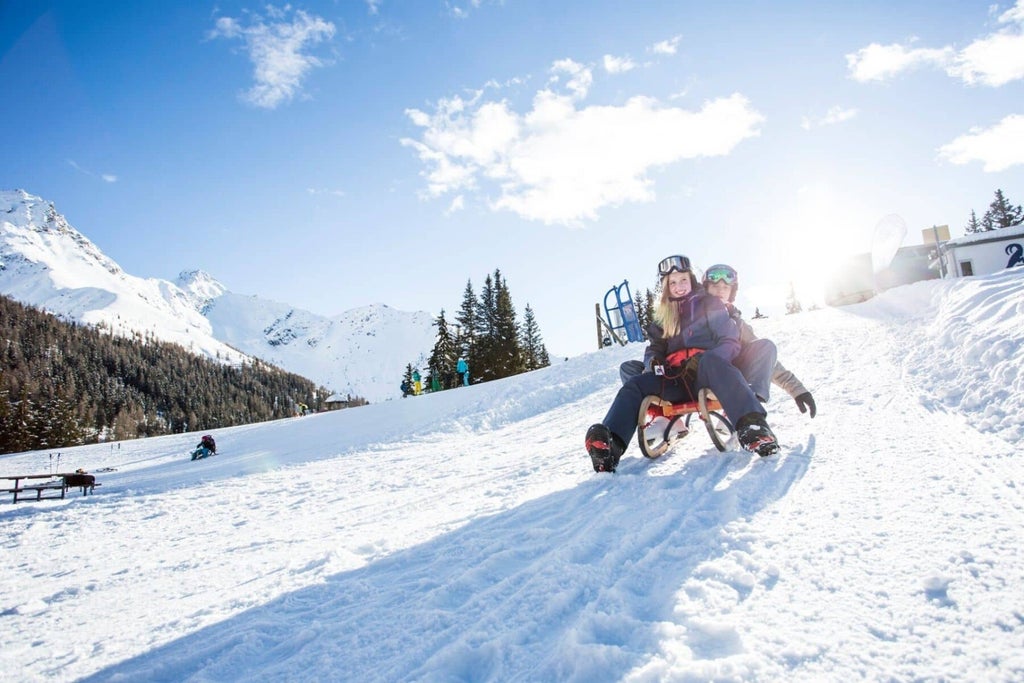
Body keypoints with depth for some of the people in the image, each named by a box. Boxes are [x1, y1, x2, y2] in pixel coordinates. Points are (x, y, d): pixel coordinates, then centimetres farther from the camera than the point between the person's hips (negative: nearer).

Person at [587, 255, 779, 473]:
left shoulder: (710, 304, 10)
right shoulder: (663, 315, 23)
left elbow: (731, 342, 1)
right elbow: (655, 348, 23)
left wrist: (703, 361, -19)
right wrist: (654, 360, -4)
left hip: (708, 373, -4)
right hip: (676, 379, 4)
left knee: (711, 361, -39)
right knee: (634, 385, -19)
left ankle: (752, 425, -59)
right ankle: (610, 444, -41)